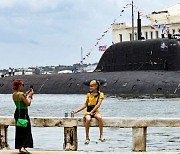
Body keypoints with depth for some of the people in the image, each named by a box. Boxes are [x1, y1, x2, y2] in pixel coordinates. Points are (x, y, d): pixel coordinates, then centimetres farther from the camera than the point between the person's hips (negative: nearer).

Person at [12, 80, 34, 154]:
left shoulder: (14, 95, 7)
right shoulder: (21, 94, -18)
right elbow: (28, 103, -15)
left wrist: (26, 94, 19)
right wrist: (30, 96, -2)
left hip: (17, 112, 8)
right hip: (23, 113, -8)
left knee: (19, 131, 15)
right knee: (26, 131, -5)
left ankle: (20, 148, 20)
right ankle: (23, 147, -17)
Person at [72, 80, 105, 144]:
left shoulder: (100, 94, -1)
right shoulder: (89, 94, 10)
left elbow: (98, 105, -12)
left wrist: (91, 112, -22)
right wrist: (78, 110, 9)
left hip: (95, 111, -2)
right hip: (87, 111, 2)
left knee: (100, 118, -36)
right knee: (88, 119, -33)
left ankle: (101, 135, -27)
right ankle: (87, 138, -24)